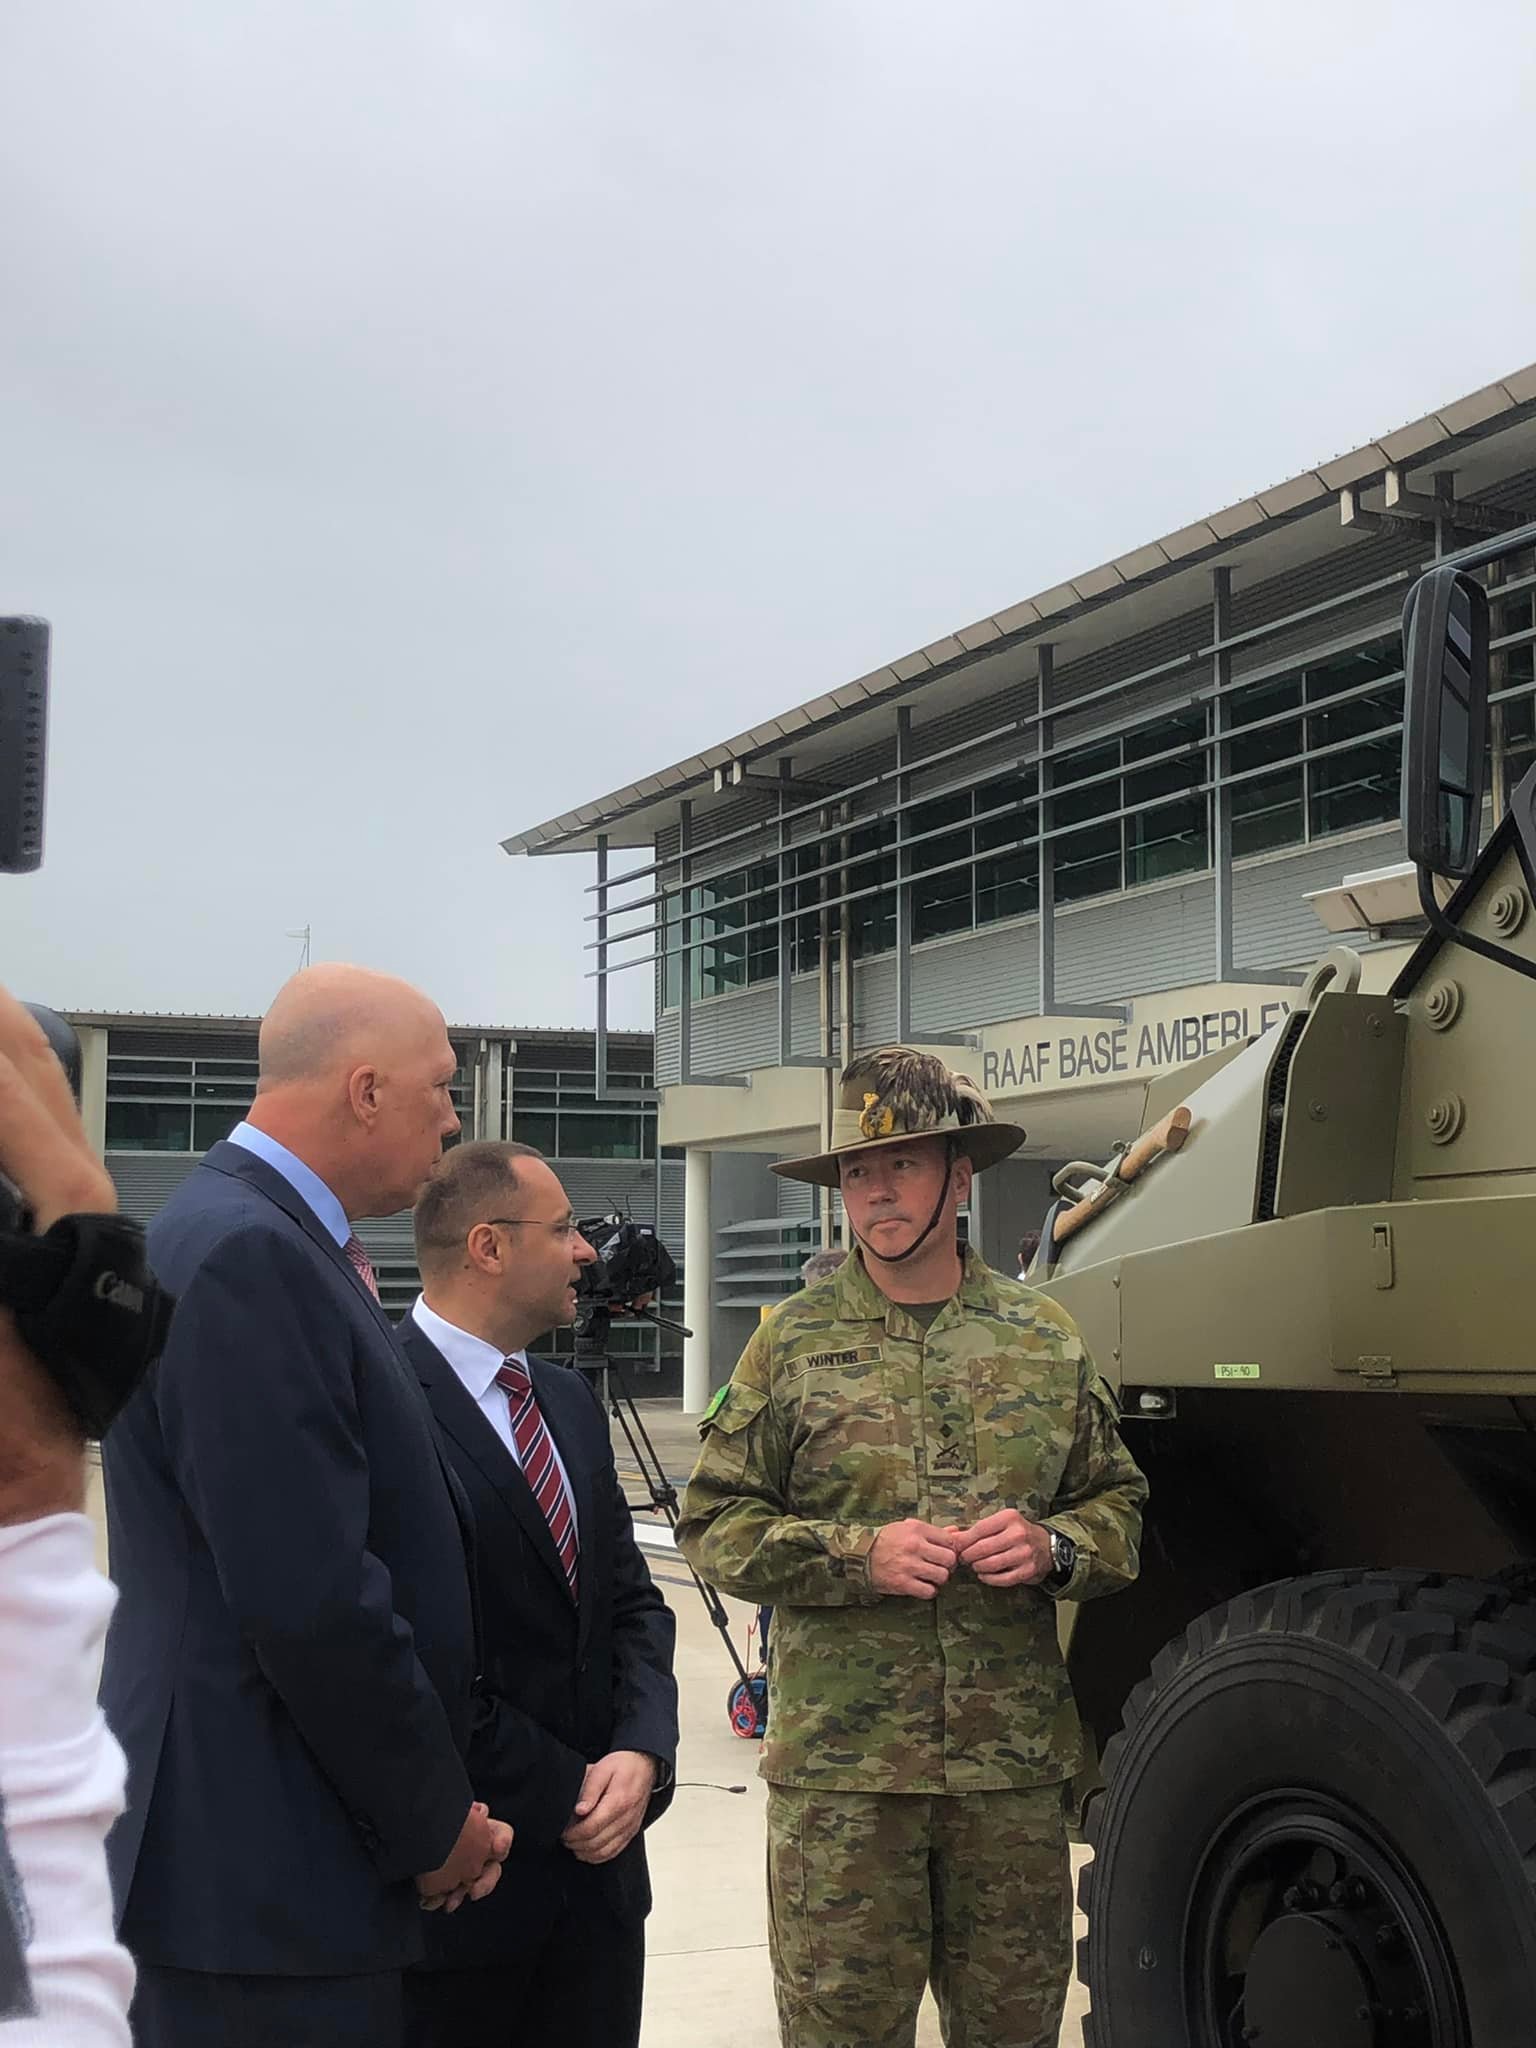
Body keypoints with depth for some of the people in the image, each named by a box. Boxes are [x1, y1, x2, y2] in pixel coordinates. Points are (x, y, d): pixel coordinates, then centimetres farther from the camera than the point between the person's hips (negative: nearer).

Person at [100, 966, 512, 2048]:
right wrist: (435, 1825, -11)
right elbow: (311, 1603, -24)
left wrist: (440, 1805, 11)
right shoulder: (248, 1254, -20)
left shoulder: (267, 1236, 12)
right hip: (266, 1876, -10)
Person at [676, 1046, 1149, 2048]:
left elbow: (1120, 1506, 13)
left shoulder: (1046, 1339, 7)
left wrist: (1054, 1548, -10)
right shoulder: (794, 1344, 1)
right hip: (840, 1760, -2)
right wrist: (857, 1555, -14)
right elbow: (714, 1525, 1)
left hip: (1016, 1760, 2)